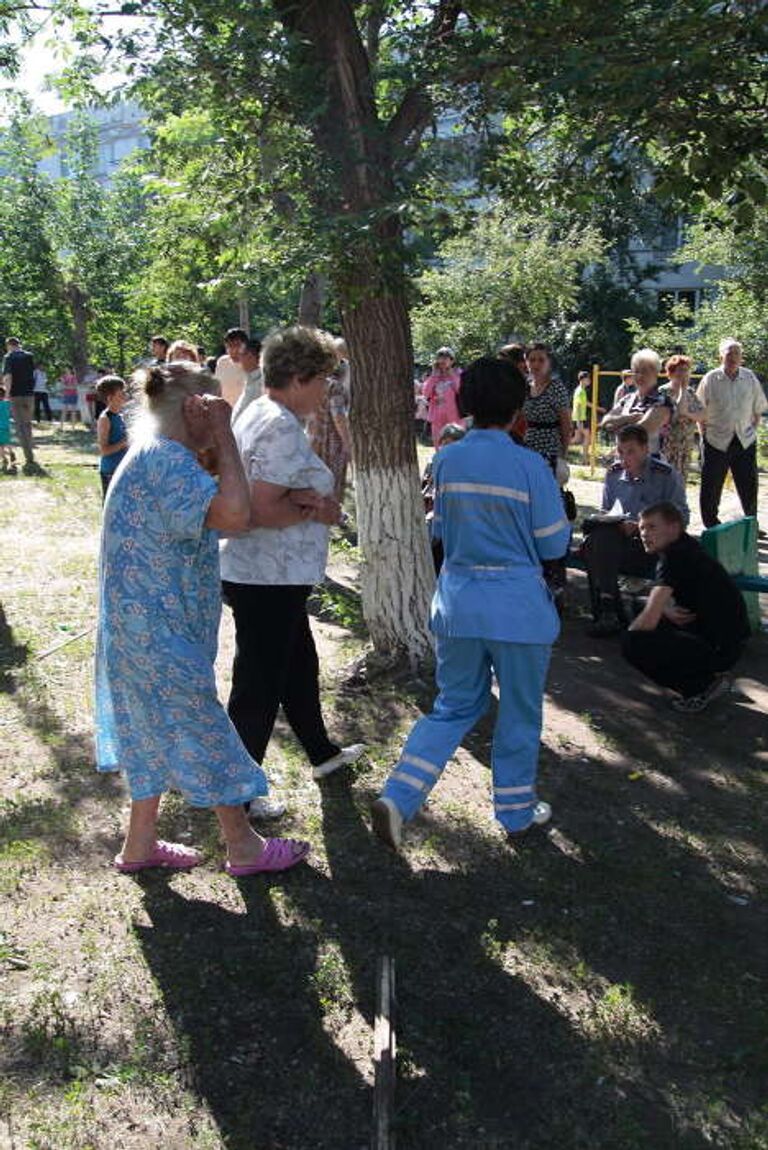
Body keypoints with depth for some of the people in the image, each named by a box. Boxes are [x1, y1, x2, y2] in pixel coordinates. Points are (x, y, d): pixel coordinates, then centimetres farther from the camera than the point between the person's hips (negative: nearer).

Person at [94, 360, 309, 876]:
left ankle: (140, 844, 29)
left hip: (147, 625, 10)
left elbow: (218, 513, 22)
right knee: (202, 730, 2)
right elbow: (235, 515, -34)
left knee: (159, 734, 18)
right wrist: (223, 435, -25)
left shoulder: (153, 453, 12)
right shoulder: (166, 461, -21)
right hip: (160, 630, -10)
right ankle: (245, 847, 16)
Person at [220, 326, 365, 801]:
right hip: (268, 580, -11)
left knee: (300, 666, 25)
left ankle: (322, 752, 44)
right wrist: (316, 510, -13)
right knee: (259, 688, 1)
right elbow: (263, 510, -28)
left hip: (271, 576, 11)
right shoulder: (281, 430, -22)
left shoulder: (263, 414, 11)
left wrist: (309, 497, -12)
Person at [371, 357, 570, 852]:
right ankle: (516, 811, 29)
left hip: (458, 600, 4)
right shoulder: (530, 466, -13)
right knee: (519, 712, 14)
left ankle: (397, 799, 7)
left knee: (455, 706, 17)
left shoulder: (447, 460, -1)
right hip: (518, 605, -4)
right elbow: (554, 543, -6)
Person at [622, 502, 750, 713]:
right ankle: (711, 679, 15)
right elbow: (661, 599, 23)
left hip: (720, 648, -10)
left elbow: (648, 620, -25)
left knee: (632, 643, -18)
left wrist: (630, 632, -4)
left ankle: (702, 688, -3)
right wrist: (667, 611, -1)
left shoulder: (675, 557, -19)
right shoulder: (684, 548, 11)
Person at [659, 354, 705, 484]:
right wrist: (682, 388, -17)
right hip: (668, 447, -7)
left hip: (686, 447, 7)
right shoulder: (663, 392, -10)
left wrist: (687, 413, -15)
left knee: (681, 483, 10)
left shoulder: (690, 393, 11)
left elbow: (702, 415, 3)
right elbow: (679, 410, -23)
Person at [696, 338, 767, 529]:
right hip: (716, 441, -2)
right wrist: (706, 433, -3)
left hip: (745, 441, 2)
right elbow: (700, 412, 0)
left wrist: (752, 429, 5)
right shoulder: (710, 379, -5)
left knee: (749, 485, 8)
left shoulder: (750, 378, 3)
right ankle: (711, 526, 18)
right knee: (711, 487, 4)